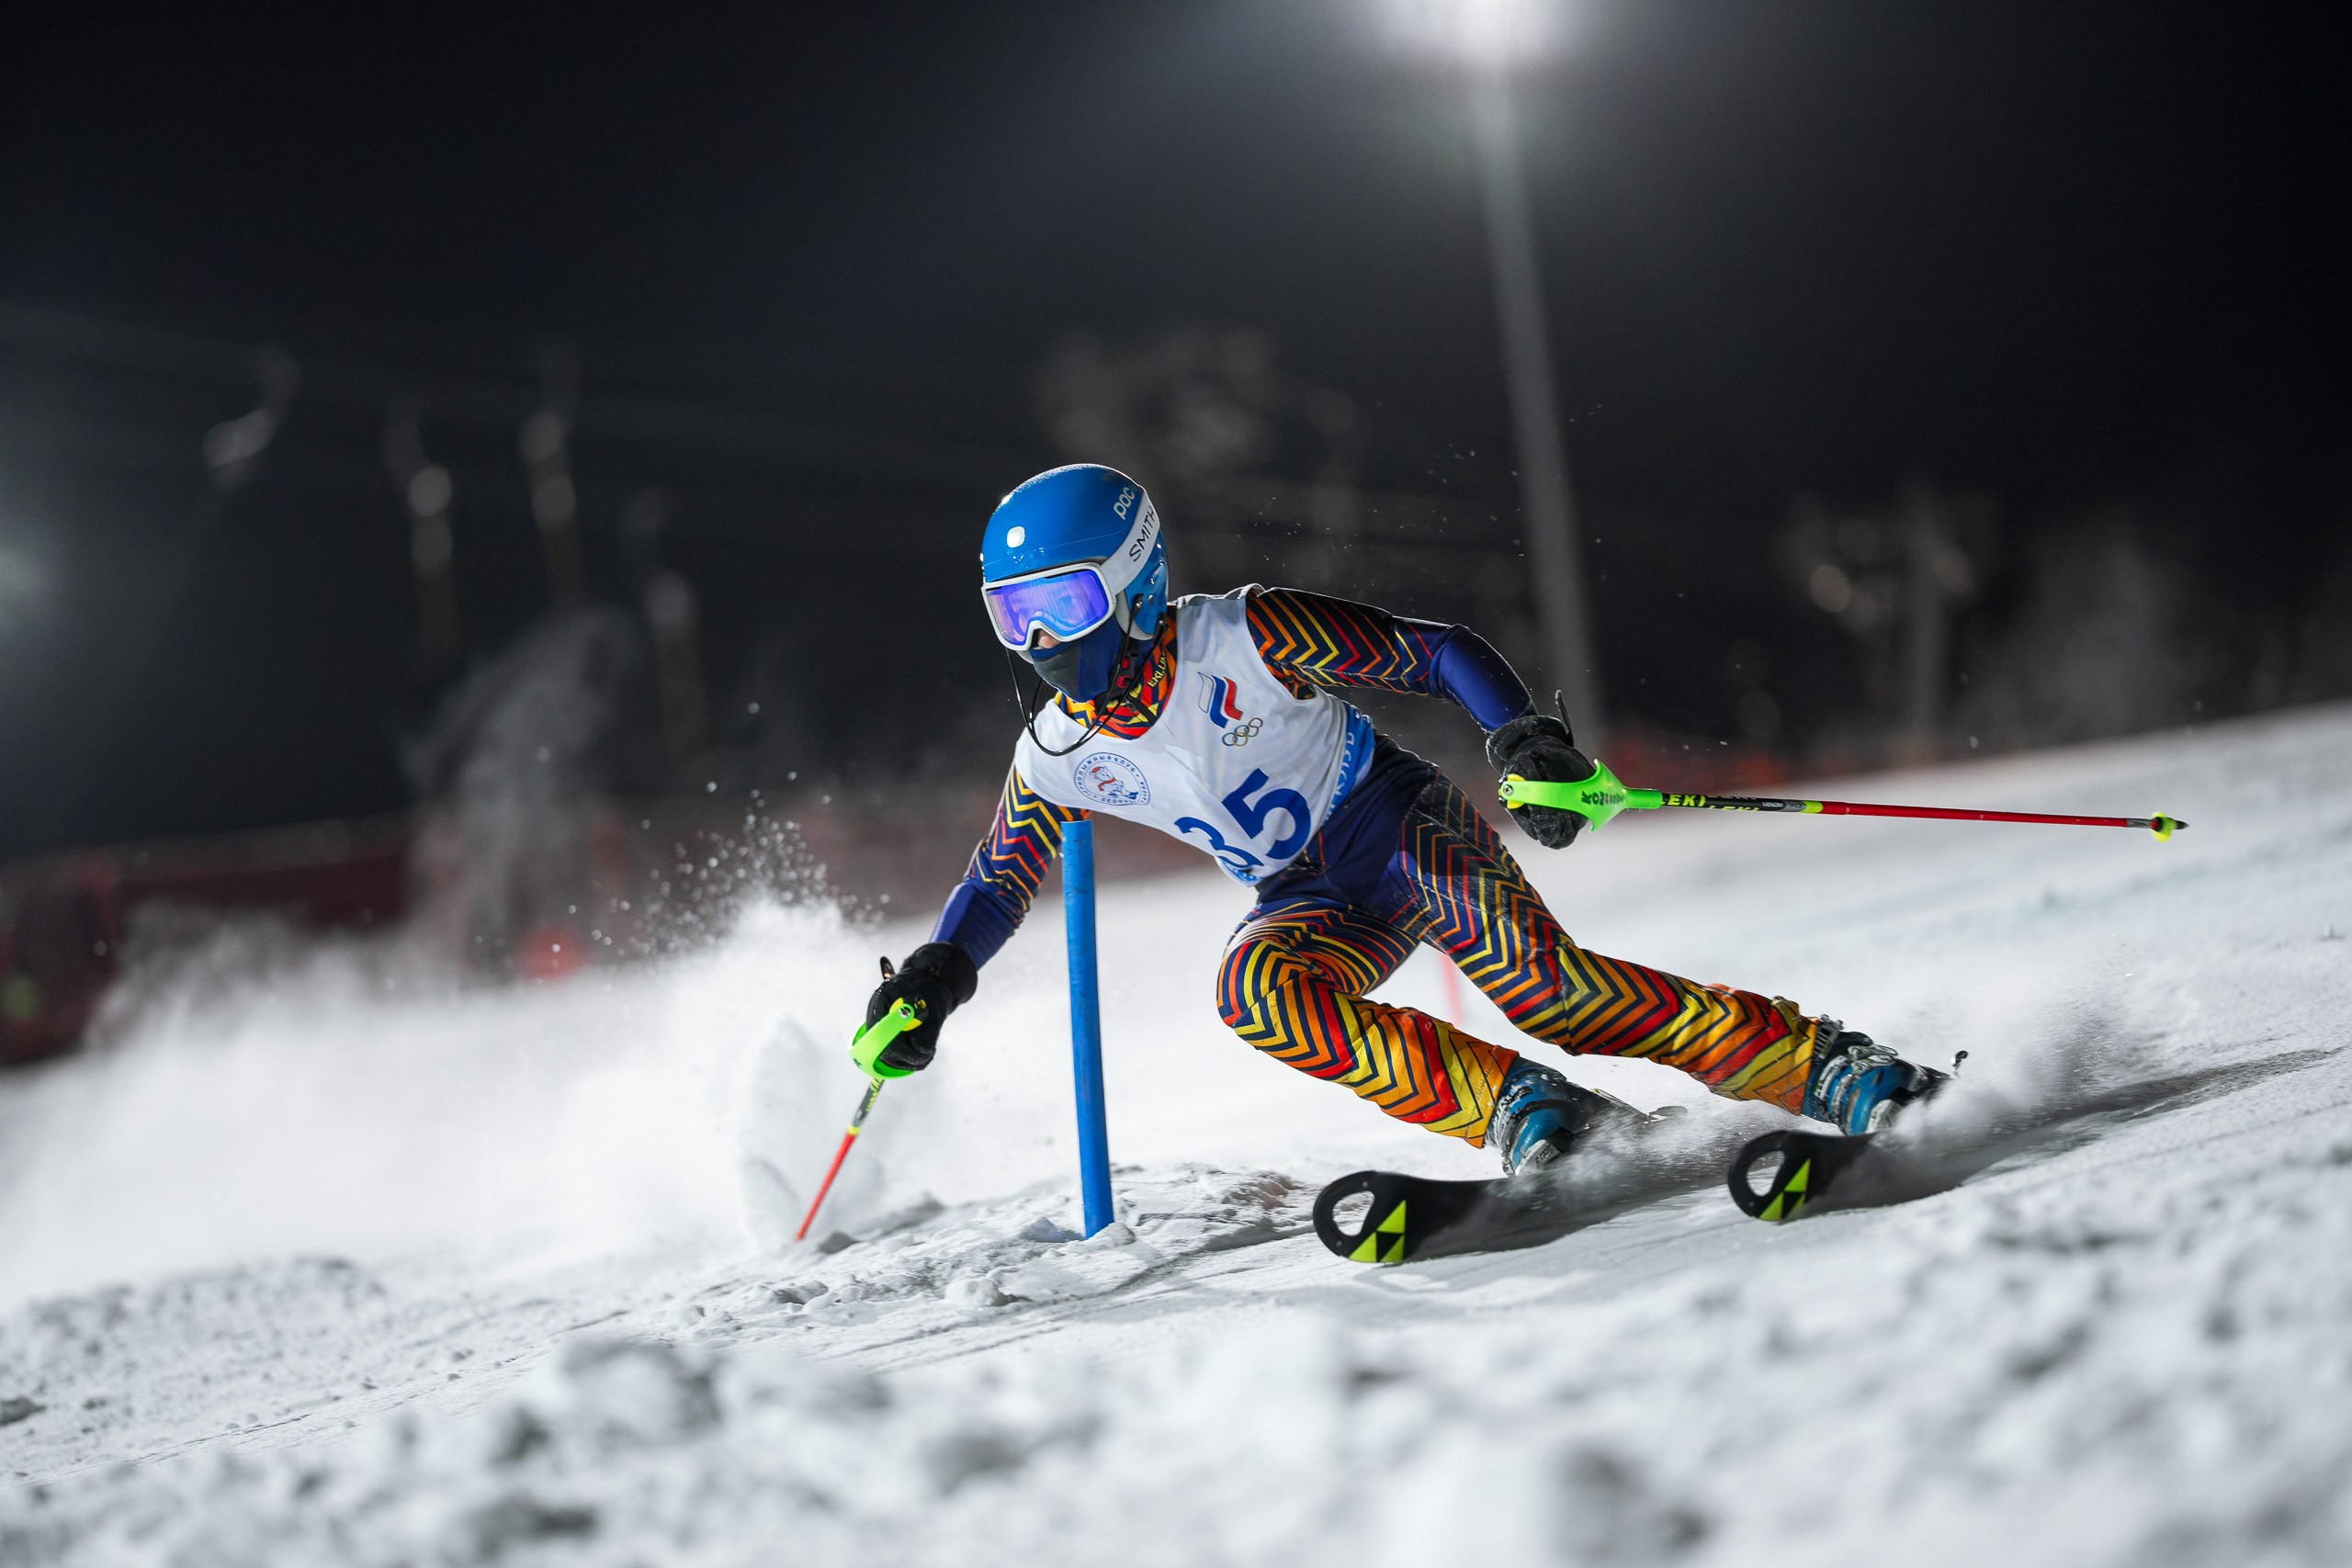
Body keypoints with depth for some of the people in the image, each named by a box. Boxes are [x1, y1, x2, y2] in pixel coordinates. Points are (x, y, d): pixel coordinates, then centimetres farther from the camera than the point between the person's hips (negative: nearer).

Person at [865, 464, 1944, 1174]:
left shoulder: (1243, 639, -19)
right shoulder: (1057, 754, -3)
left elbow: (1439, 654, -17)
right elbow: (996, 884, 12)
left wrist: (1526, 742, -33)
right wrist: (928, 985, -5)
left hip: (1403, 828, -4)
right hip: (1313, 903, 5)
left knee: (1537, 980, -30)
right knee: (1256, 989, -30)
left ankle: (1819, 1065, -22)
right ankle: (1515, 1108, -27)